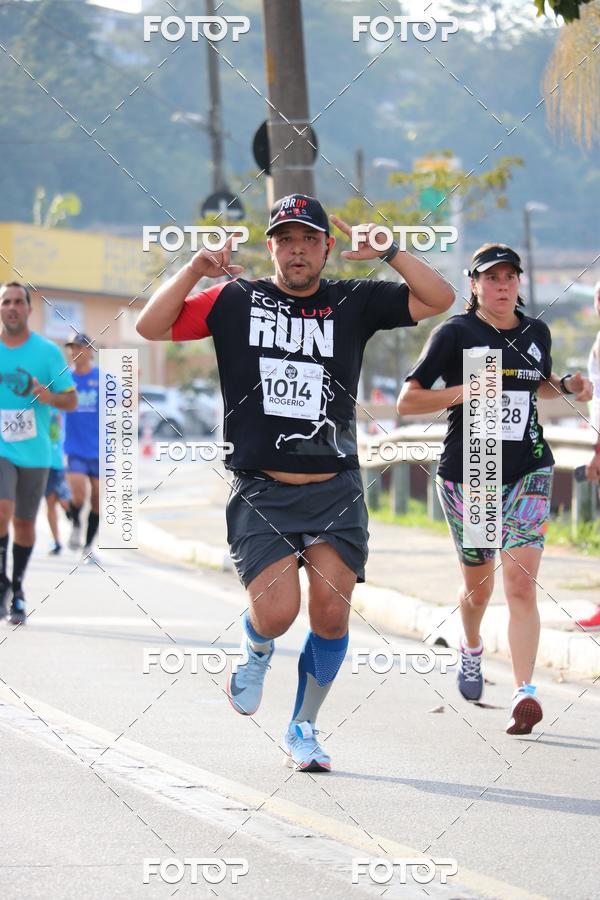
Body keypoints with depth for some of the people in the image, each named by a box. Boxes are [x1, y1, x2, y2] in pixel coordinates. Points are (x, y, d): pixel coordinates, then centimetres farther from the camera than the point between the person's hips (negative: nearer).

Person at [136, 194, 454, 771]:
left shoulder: (353, 303, 6)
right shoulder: (236, 302, 4)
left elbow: (439, 299, 3)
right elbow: (151, 327, 0)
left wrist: (386, 251, -7)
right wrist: (194, 269, -11)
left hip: (335, 490, 2)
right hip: (260, 492, -1)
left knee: (331, 614, -4)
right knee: (276, 611, -15)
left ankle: (303, 729, 17)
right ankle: (255, 653, 22)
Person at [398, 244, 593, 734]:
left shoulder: (536, 333, 7)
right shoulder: (456, 333, -6)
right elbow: (407, 400, -6)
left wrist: (566, 385, 6)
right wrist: (460, 392, -21)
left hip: (529, 471, 2)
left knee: (521, 583, -13)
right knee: (478, 582, 12)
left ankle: (525, 693, -21)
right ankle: (471, 648, 46)